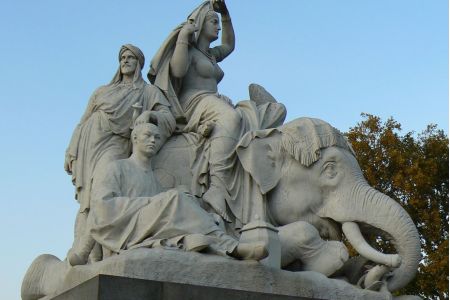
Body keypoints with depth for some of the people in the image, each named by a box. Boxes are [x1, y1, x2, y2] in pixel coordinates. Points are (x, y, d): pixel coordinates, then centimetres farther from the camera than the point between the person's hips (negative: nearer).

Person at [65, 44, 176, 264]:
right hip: (88, 146, 3)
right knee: (88, 202, -9)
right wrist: (71, 153, 10)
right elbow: (84, 122, 21)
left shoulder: (149, 92, 16)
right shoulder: (102, 91, 26)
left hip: (114, 146, -3)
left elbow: (169, 119, 3)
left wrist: (149, 114, -19)